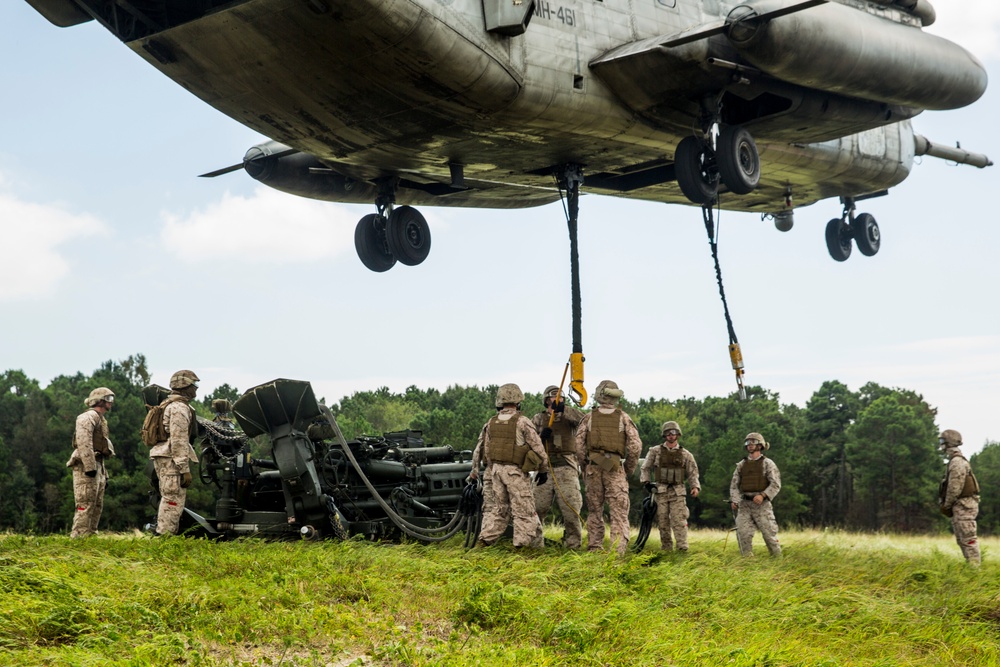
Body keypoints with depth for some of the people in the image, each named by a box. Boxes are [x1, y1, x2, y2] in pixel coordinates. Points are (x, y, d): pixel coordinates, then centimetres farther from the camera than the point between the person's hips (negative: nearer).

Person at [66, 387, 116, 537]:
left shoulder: (101, 420, 25)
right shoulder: (88, 417, -7)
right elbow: (84, 443, -20)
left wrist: (104, 474, 25)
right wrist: (90, 467, -26)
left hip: (97, 467, 10)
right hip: (86, 467, -10)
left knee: (97, 506, 10)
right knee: (86, 504, -12)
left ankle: (90, 534, 14)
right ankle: (79, 536, -13)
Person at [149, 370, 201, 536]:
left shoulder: (168, 405, 22)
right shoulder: (180, 407, -12)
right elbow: (179, 440, -19)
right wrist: (185, 469, -21)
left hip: (163, 459, 11)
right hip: (172, 460, -11)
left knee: (169, 501, 15)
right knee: (173, 503, -10)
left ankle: (163, 536, 18)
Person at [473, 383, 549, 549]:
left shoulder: (491, 423, 6)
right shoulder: (522, 422, -11)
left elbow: (484, 449, 13)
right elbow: (537, 447, -9)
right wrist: (543, 469, 4)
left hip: (496, 469, 6)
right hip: (515, 471, -6)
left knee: (499, 508, 17)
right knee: (524, 510, 2)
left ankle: (484, 540, 13)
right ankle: (522, 544, 0)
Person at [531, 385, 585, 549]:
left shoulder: (568, 416, 12)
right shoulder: (538, 419, 15)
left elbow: (581, 419, -12)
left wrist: (563, 409, -26)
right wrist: (541, 436, -12)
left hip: (566, 467, -1)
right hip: (544, 467, 1)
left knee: (571, 507, -6)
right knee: (537, 507, 1)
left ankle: (573, 542, 3)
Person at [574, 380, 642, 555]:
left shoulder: (589, 417, 3)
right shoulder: (623, 418, 1)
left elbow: (579, 444, -1)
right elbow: (635, 445, -4)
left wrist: (587, 462, 12)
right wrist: (629, 468, 8)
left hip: (593, 467, 2)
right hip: (615, 468, -1)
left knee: (594, 510, 11)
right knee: (619, 511, -2)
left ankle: (594, 548, 12)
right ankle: (618, 550, -12)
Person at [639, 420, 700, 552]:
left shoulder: (685, 455, 10)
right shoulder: (655, 451, 8)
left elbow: (692, 473, 11)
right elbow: (645, 469, 11)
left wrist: (695, 487, -4)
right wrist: (647, 482, -3)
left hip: (678, 492, -1)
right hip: (660, 491, 1)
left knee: (679, 520, -12)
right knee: (663, 521, 1)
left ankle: (682, 548, -16)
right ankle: (666, 548, 8)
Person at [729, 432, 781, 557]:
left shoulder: (767, 463, 2)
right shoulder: (741, 465, 15)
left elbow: (776, 484, -5)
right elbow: (734, 484, 14)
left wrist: (763, 495, -20)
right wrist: (734, 500, -4)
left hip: (761, 504, -4)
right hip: (744, 504, 4)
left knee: (769, 532, -5)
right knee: (743, 533, -8)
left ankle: (778, 559, 9)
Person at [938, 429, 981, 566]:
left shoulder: (957, 461, -15)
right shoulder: (955, 460, 17)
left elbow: (955, 487, -19)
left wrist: (946, 505, -11)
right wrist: (947, 505, 17)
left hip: (964, 505, -11)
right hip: (960, 505, 11)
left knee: (968, 539, -10)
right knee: (961, 539, 13)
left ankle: (975, 567, -10)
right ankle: (971, 565, 16)